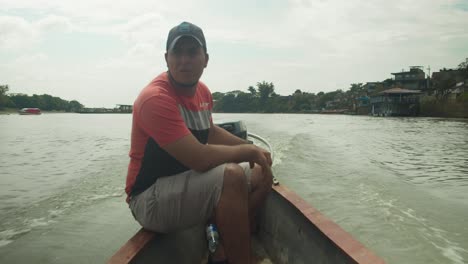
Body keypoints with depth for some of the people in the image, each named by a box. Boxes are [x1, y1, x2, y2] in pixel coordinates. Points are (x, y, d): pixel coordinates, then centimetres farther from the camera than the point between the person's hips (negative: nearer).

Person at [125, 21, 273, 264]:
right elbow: (200, 159, -30)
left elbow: (210, 131, 21)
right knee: (231, 175, -31)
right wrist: (248, 151, -14)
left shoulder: (202, 91, 4)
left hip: (188, 182, 9)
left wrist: (252, 149, 8)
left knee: (261, 174, 8)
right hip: (150, 198, -9)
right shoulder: (155, 98, -23)